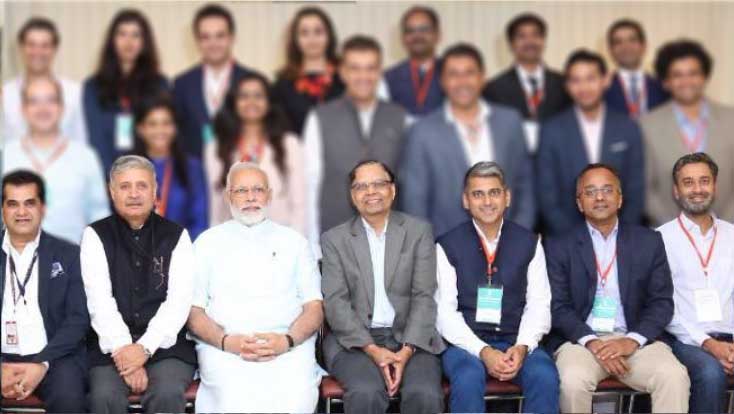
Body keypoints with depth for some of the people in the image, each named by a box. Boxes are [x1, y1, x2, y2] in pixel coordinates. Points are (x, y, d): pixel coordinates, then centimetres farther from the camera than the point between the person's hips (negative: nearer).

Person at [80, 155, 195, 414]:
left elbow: (179, 302, -2)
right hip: (111, 346, 0)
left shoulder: (175, 236, 8)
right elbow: (100, 302, -3)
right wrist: (123, 350, -16)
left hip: (165, 344, 0)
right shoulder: (96, 236, 8)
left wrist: (145, 348, -16)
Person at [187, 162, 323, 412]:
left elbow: (314, 307, 10)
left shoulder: (294, 242, 16)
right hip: (224, 348, -1)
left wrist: (287, 341, -11)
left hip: (288, 347, 1)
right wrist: (227, 342, -11)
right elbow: (194, 311, 8)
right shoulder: (208, 242, 14)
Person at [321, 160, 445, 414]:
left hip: (409, 337, 1)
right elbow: (335, 301, -1)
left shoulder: (419, 231, 8)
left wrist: (407, 349, -14)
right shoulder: (334, 240, 7)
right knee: (366, 393, -31)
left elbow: (424, 296, 1)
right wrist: (371, 349, -15)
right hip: (355, 339, -1)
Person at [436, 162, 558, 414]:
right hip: (466, 343, -2)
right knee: (469, 379, -35)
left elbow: (539, 305, 4)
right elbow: (445, 312, -3)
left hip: (517, 343, 2)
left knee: (545, 376, -29)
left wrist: (522, 347, -14)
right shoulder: (448, 246, 3)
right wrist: (482, 351, -17)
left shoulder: (528, 243, 9)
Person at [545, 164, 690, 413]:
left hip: (634, 340, 1)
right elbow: (558, 307, -1)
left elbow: (662, 302, 5)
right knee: (574, 380, -33)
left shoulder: (649, 241, 10)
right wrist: (592, 343, -18)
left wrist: (632, 340, -13)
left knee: (674, 377, -27)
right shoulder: (559, 247, 5)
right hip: (580, 339, -1)